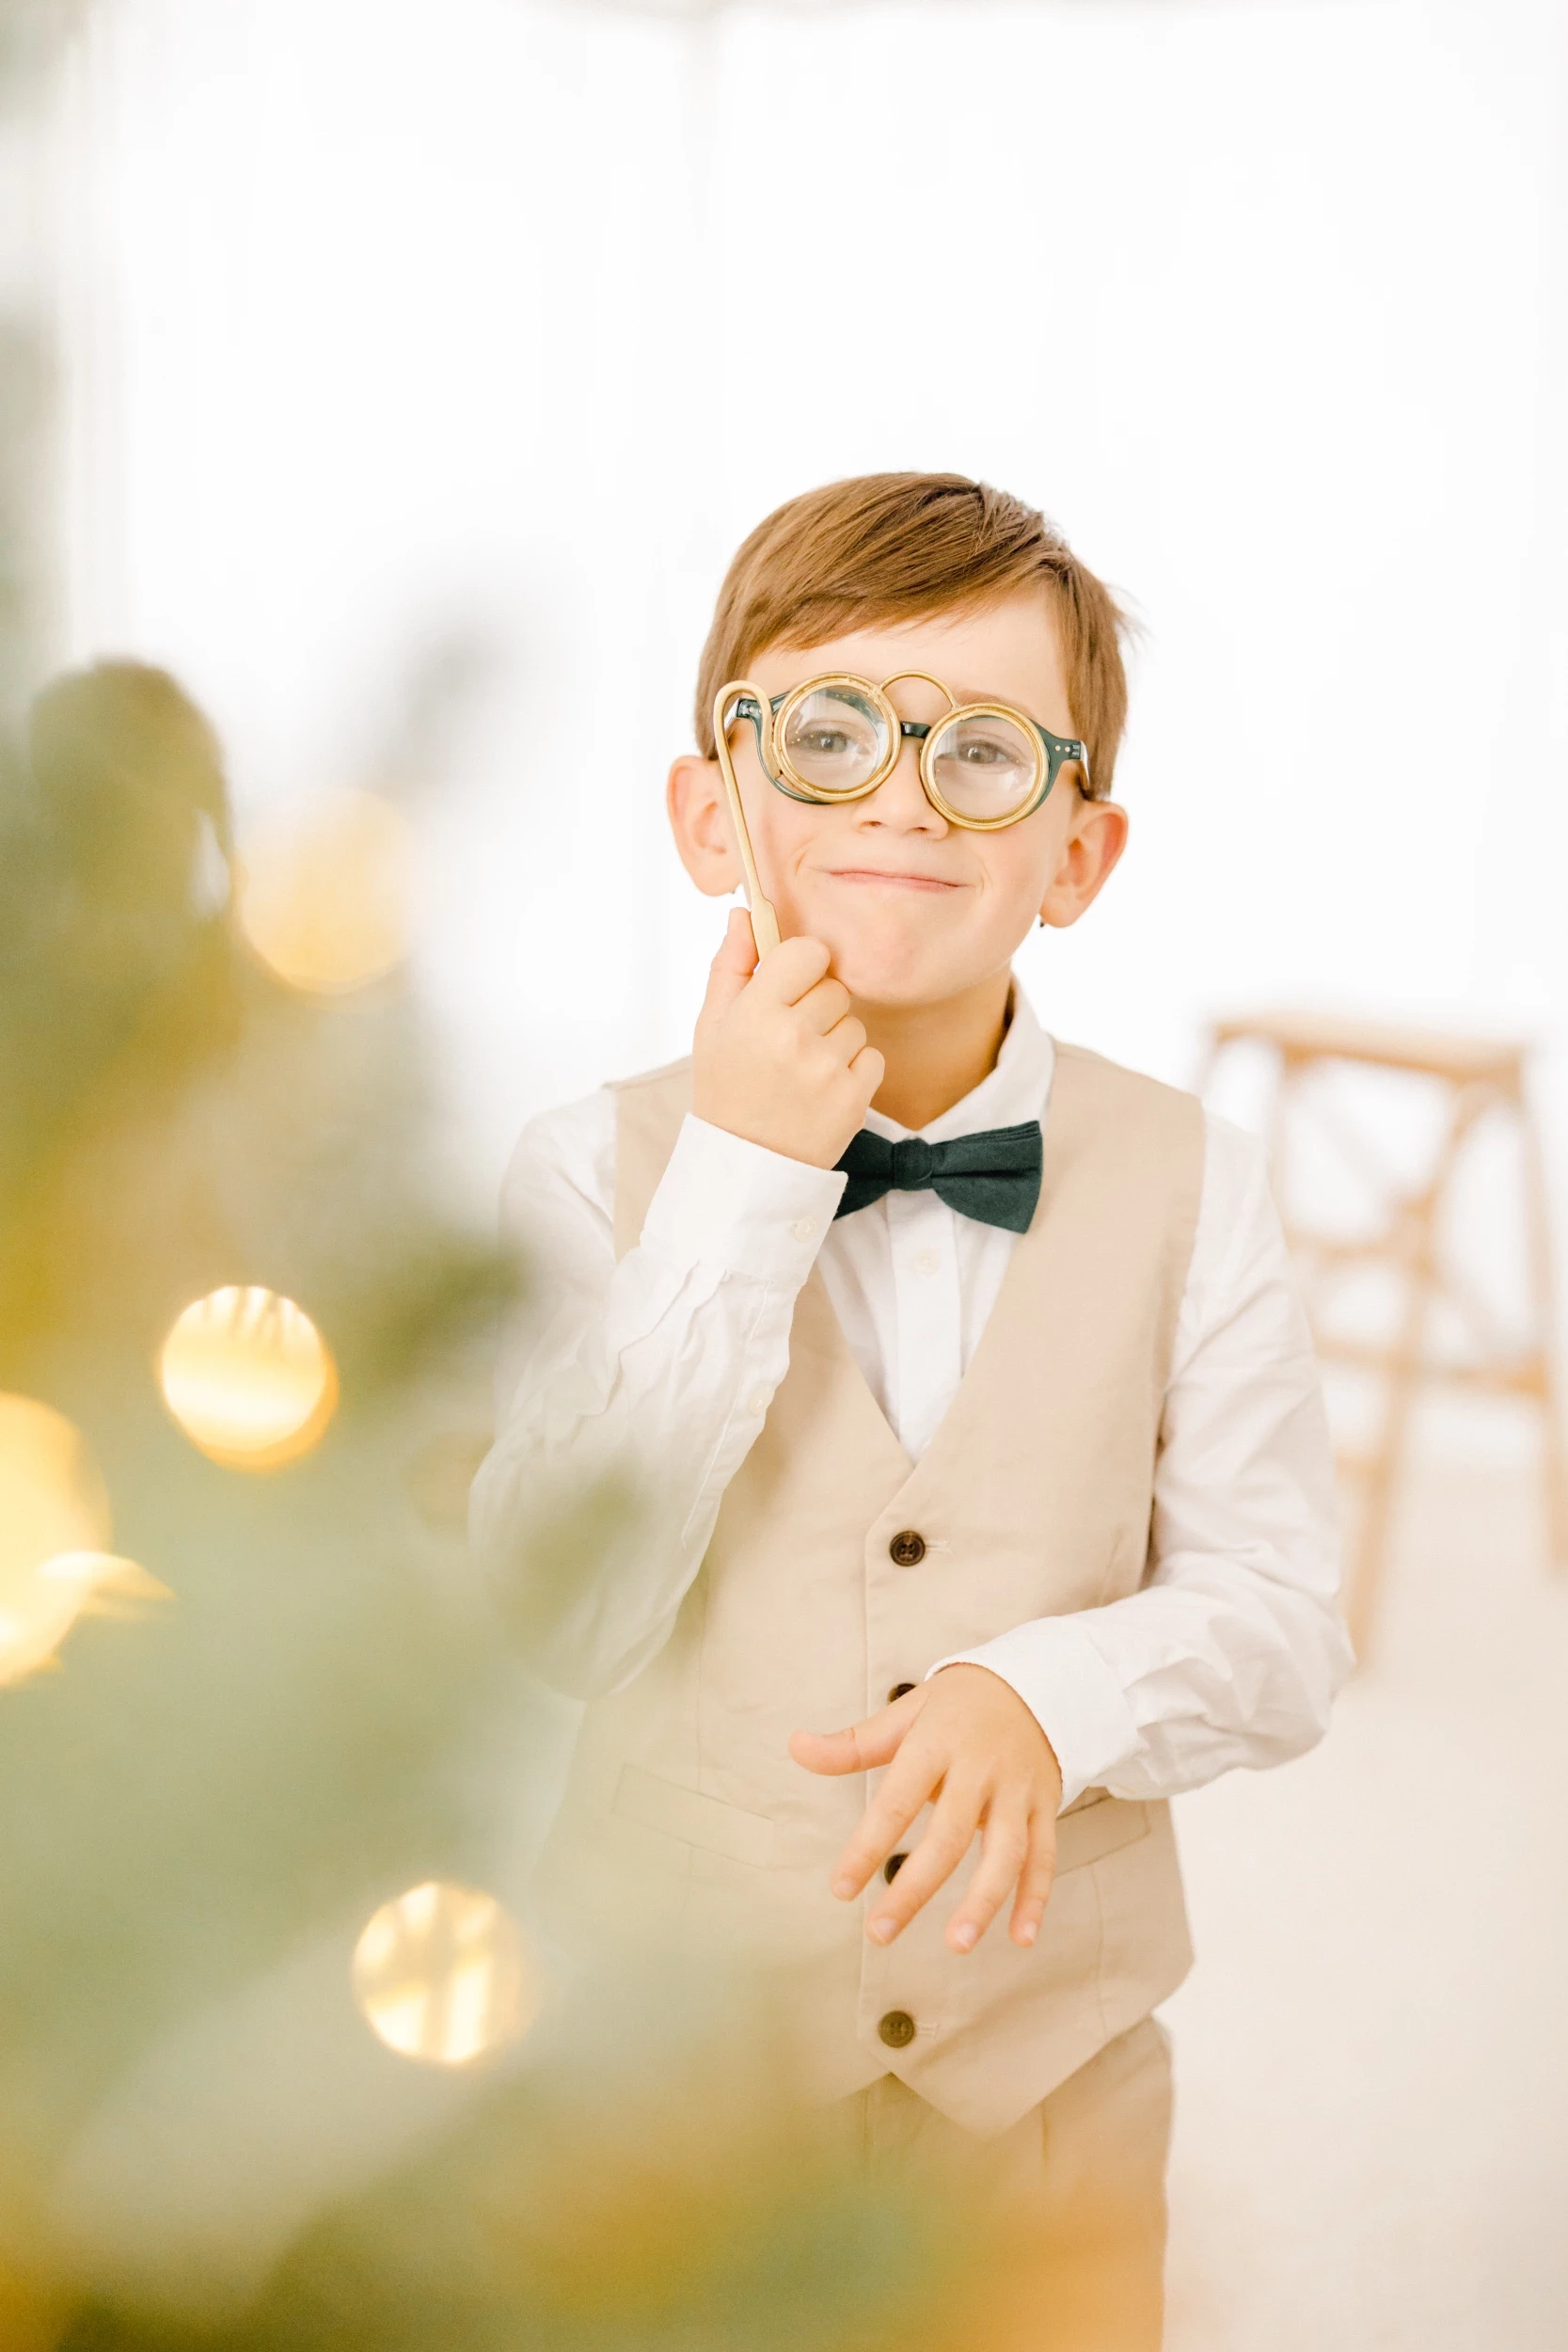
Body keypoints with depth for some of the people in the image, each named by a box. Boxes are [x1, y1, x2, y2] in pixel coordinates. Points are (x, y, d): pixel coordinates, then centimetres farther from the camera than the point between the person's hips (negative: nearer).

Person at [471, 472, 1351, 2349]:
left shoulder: (1183, 1185, -8)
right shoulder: (599, 1171, -11)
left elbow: (1285, 1626, -7)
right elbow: (562, 1625, -21)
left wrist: (1050, 1692, -28)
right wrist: (739, 1187, -24)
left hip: (1051, 2069, 1)